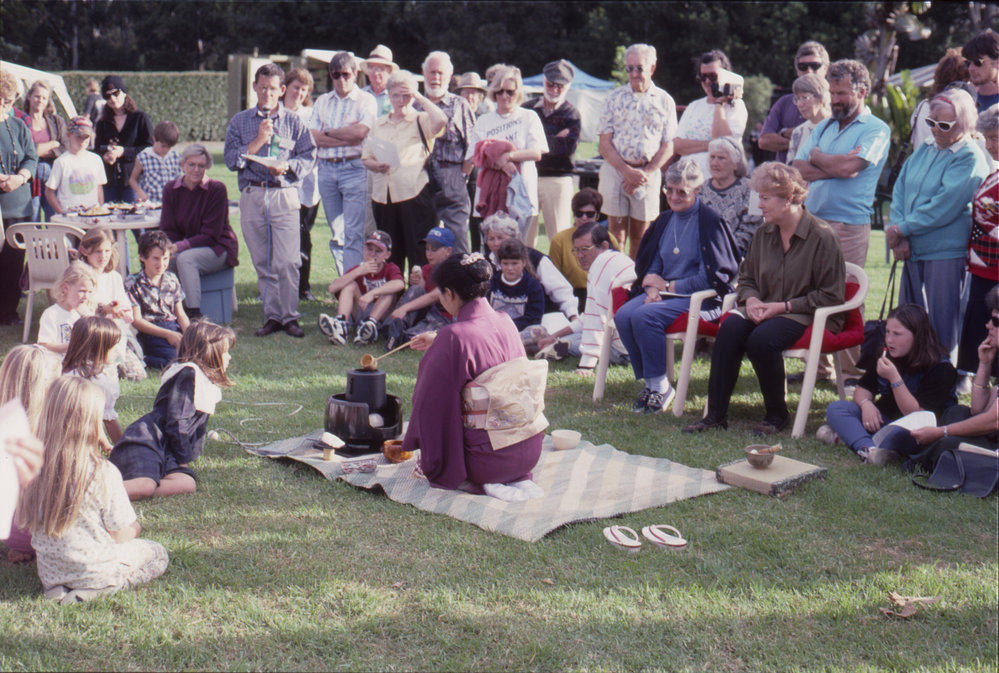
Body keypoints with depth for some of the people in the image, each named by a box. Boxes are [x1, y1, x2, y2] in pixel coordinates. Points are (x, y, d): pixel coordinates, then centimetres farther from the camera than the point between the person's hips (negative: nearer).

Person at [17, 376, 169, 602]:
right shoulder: (104, 473, -23)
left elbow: (26, 522, 4)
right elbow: (120, 535, -14)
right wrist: (134, 528, 10)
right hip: (95, 572, -6)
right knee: (158, 554, 18)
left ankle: (58, 587, 5)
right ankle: (95, 590, -5)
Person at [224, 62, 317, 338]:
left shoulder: (294, 122, 10)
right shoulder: (239, 122, 13)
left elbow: (309, 156, 4)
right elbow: (231, 159, 4)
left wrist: (287, 166, -14)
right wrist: (258, 141, -7)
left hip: (284, 195, -2)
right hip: (251, 196, 2)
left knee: (288, 261, -9)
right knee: (262, 262, 4)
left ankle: (290, 316, -2)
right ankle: (272, 315, 11)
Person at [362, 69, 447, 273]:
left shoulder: (421, 121, 4)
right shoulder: (379, 124, 18)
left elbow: (441, 121, -19)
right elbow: (366, 158, 19)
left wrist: (420, 98, -8)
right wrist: (376, 165, -4)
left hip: (414, 194, -5)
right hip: (383, 195, 5)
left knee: (419, 256, -7)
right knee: (389, 256, 10)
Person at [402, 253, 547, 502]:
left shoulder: (453, 336, -20)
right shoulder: (506, 324, 0)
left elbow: (431, 404, -12)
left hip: (490, 459, -8)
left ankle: (483, 484, 4)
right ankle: (519, 479, 18)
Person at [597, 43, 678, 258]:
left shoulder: (664, 101, 7)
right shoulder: (615, 98, 6)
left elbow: (668, 148, 5)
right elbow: (604, 143, 1)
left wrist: (645, 173, -8)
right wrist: (627, 171, -12)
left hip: (648, 173, 1)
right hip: (615, 170, -1)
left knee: (640, 236, 5)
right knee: (616, 234, -3)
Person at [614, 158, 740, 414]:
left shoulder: (709, 221, -8)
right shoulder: (665, 220, 14)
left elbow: (714, 276, -13)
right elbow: (653, 263, 17)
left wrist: (669, 286, -9)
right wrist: (653, 287, -6)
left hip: (697, 297, -7)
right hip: (663, 293, 7)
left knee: (644, 316, -30)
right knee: (623, 315, -20)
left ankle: (660, 386, -14)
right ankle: (648, 381, -5)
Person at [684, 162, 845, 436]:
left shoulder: (822, 236, -10)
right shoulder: (764, 233, 9)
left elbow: (831, 295, -11)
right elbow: (746, 277, 19)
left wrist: (784, 306, -16)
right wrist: (751, 299, -5)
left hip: (809, 315, -6)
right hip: (766, 309, 6)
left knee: (761, 339, -33)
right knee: (730, 328, -26)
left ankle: (777, 414, -10)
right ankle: (715, 414, -22)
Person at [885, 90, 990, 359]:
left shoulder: (970, 159, -10)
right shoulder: (924, 151, 13)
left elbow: (943, 207, -17)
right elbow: (900, 190, 8)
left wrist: (901, 229, -11)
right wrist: (899, 237, -6)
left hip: (946, 253, -7)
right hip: (914, 251, 7)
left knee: (941, 326, -2)